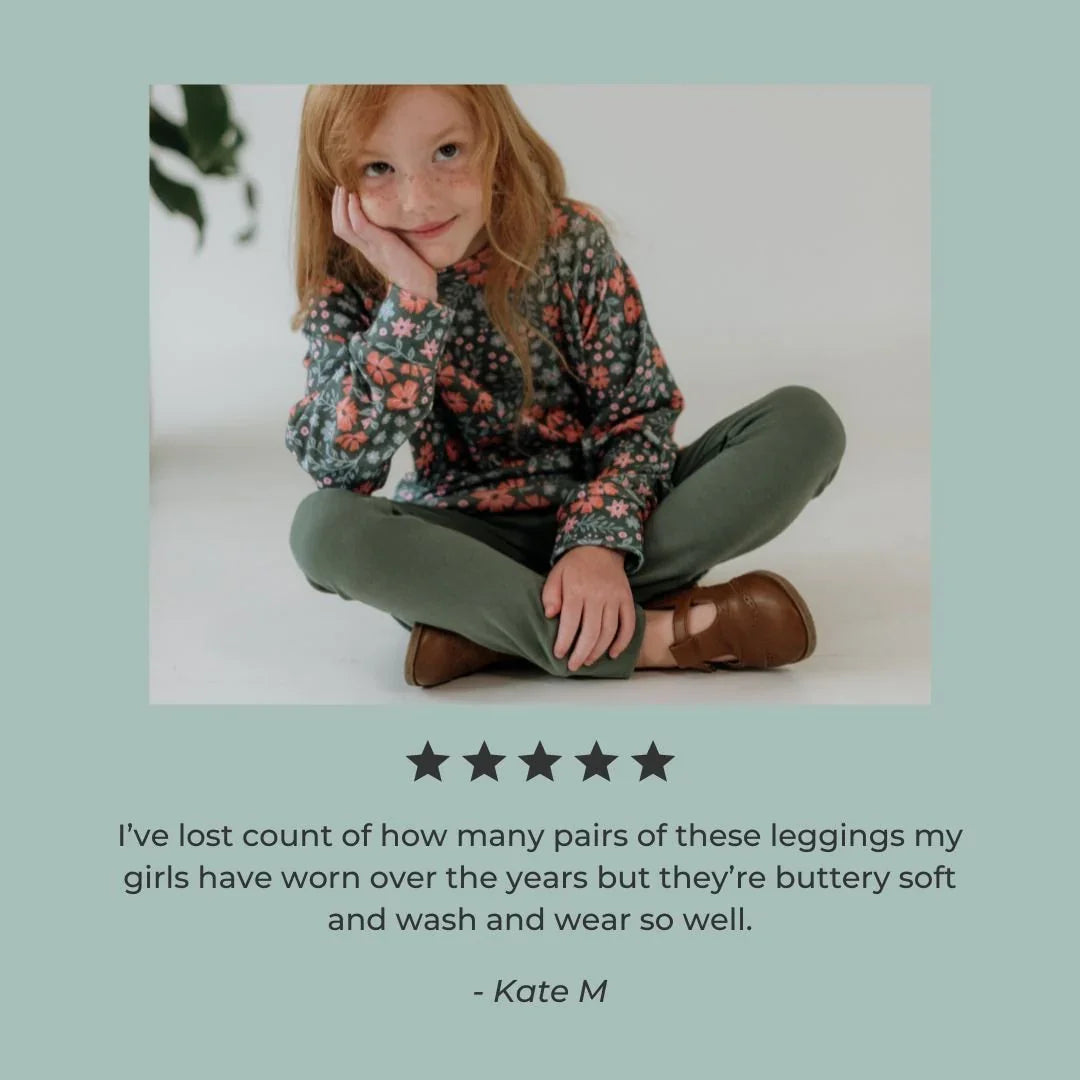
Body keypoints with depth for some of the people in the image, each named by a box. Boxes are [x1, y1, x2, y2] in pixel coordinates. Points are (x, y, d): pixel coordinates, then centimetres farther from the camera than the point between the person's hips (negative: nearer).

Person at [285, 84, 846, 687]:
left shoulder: (570, 241, -10)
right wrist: (410, 298, -28)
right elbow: (338, 467, -22)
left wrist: (601, 543, -25)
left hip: (594, 510, 2)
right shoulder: (348, 289, -9)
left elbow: (639, 411, -8)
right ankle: (645, 636, -30)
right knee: (324, 527, -32)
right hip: (464, 539, -1)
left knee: (804, 422, -18)